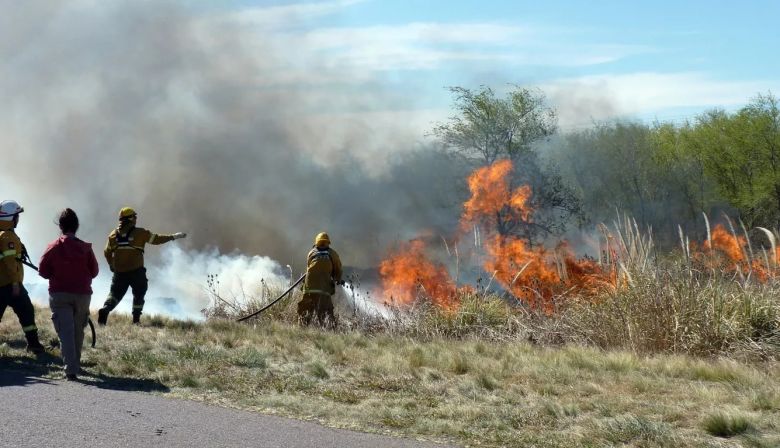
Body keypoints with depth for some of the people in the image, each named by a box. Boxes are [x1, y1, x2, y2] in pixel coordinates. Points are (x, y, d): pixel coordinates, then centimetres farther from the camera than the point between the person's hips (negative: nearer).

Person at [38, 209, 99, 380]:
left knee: (65, 332, -5)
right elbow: (94, 271, 2)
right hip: (82, 294, 1)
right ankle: (75, 364, 29)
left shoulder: (53, 247, -6)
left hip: (59, 294, -1)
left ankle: (71, 369, -19)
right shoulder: (85, 248, -5)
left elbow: (43, 271, -2)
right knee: (78, 331, 18)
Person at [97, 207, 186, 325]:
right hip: (136, 271, -3)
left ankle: (104, 310, -16)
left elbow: (107, 252, 13)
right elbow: (156, 239, 0)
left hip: (119, 272, 3)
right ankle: (136, 319, 12)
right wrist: (173, 237, 12)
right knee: (139, 294, 16)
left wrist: (112, 266, 29)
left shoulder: (113, 235, 6)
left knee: (115, 293, 11)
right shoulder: (140, 233, -6)